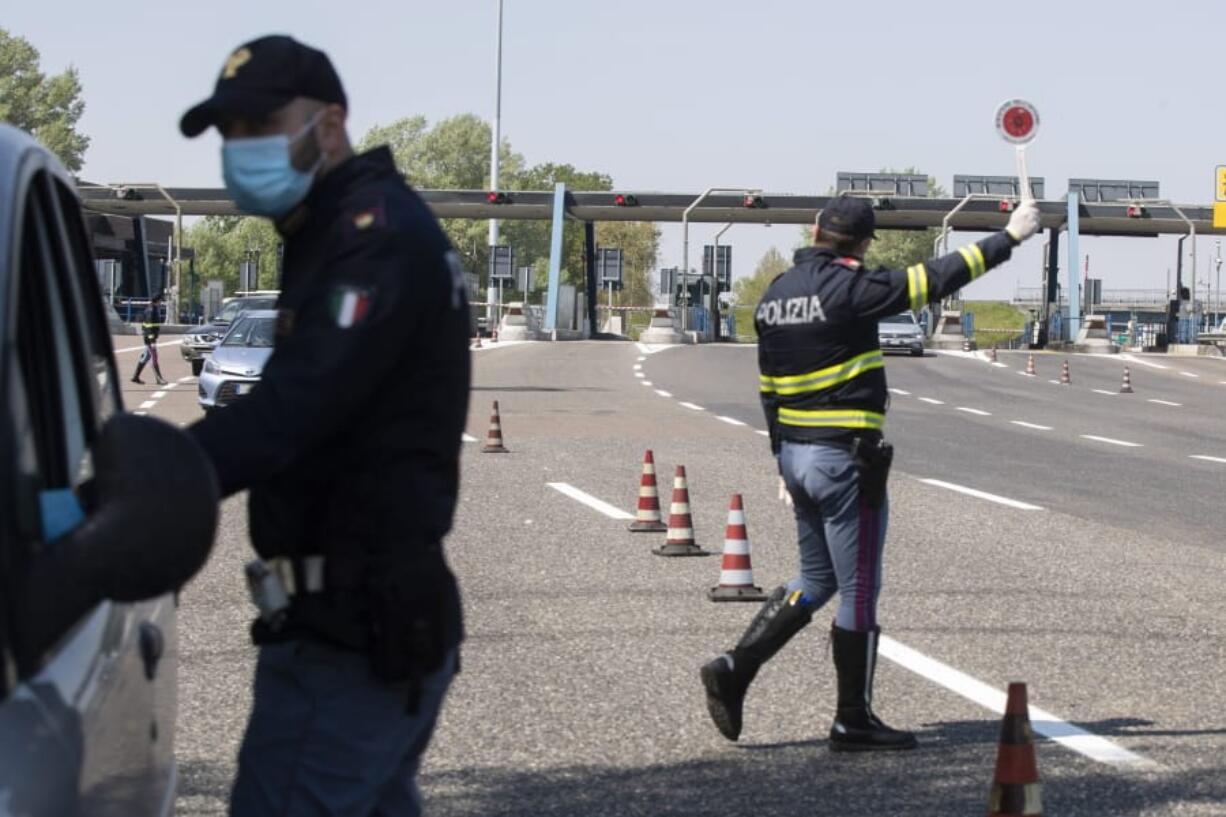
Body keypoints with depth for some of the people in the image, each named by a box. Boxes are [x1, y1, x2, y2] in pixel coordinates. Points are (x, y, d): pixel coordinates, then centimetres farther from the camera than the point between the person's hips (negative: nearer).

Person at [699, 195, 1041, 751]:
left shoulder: (774, 296, 8)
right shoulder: (850, 289, -15)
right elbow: (938, 278, -13)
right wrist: (1009, 237, -3)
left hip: (796, 455, 8)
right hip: (846, 461, -8)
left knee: (816, 580, 19)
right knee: (858, 590, 2)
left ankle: (734, 669, 8)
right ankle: (853, 721, 9)